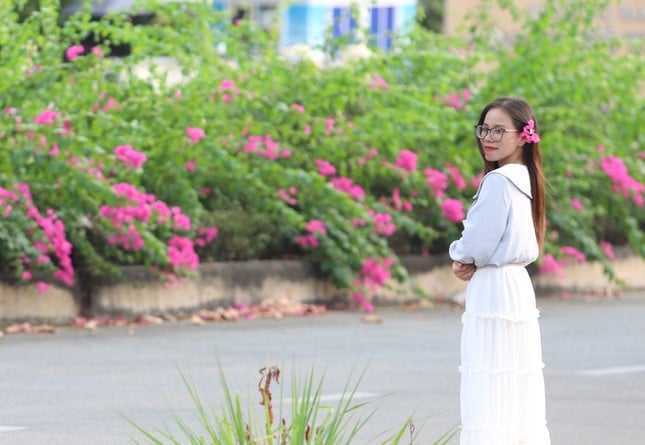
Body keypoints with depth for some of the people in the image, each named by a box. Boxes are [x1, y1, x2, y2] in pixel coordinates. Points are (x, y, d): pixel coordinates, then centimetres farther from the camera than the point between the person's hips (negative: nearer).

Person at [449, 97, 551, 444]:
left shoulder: (498, 181, -16)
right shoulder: (525, 179, 12)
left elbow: (477, 246, -17)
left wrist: (458, 255, 6)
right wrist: (471, 261, 3)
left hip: (493, 292, -9)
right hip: (519, 288, 9)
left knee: (487, 395, -11)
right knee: (520, 392, 10)